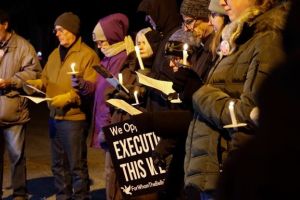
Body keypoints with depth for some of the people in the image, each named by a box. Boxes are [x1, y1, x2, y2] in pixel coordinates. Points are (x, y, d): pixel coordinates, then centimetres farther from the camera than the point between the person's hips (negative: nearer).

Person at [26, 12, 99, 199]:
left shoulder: (88, 54, -9)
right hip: (54, 117, 8)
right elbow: (45, 81, 15)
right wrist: (28, 83, -3)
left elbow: (92, 88, -17)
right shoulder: (55, 54, 15)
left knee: (77, 165, 0)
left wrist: (69, 97, -25)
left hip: (75, 118, -8)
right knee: (59, 164, 16)